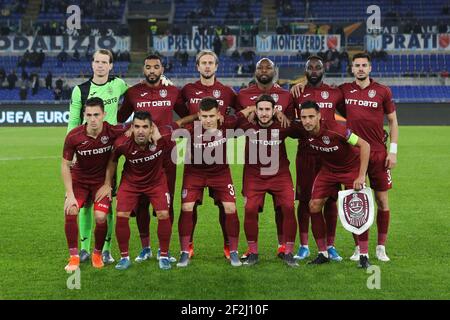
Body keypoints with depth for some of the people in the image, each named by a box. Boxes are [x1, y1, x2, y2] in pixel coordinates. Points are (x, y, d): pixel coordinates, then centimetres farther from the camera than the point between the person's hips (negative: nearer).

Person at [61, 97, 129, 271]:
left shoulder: (113, 132, -21)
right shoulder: (73, 136, -20)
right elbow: (65, 165, -10)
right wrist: (70, 195, -16)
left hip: (102, 180, -1)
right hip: (79, 179, 1)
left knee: (100, 217, -16)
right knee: (70, 212, -18)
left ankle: (97, 254, 11)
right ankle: (74, 257, -3)